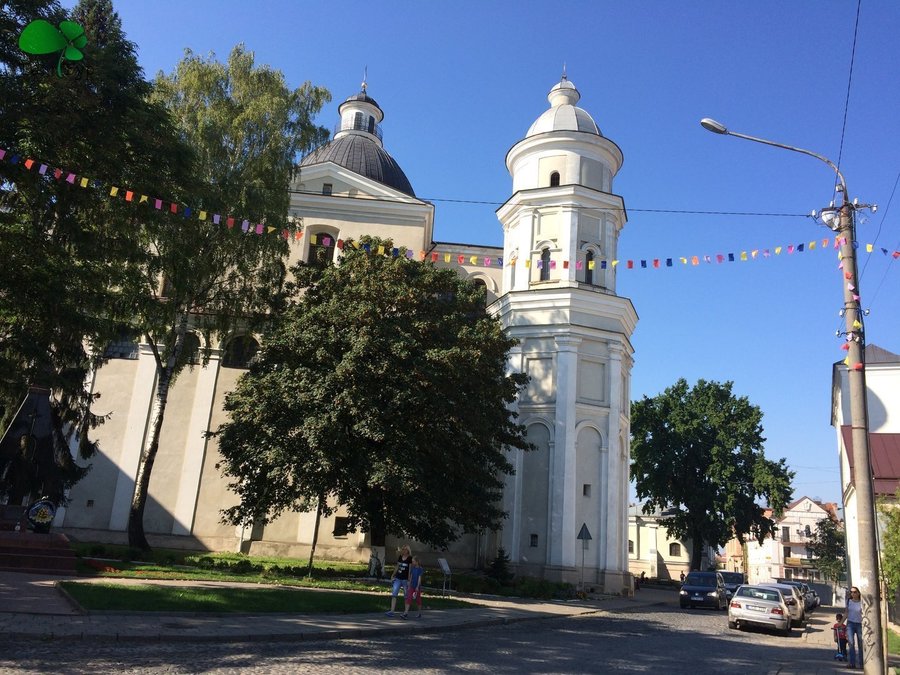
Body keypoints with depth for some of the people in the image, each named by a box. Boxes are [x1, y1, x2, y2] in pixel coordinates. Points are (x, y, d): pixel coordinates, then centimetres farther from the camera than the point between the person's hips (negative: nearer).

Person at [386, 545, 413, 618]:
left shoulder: (410, 558, -7)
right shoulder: (400, 557, 9)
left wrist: (409, 580, -13)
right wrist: (393, 575, 18)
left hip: (405, 579, -5)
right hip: (398, 578, 5)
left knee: (406, 596, 5)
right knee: (393, 594, -5)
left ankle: (406, 612, 15)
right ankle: (392, 611, -7)